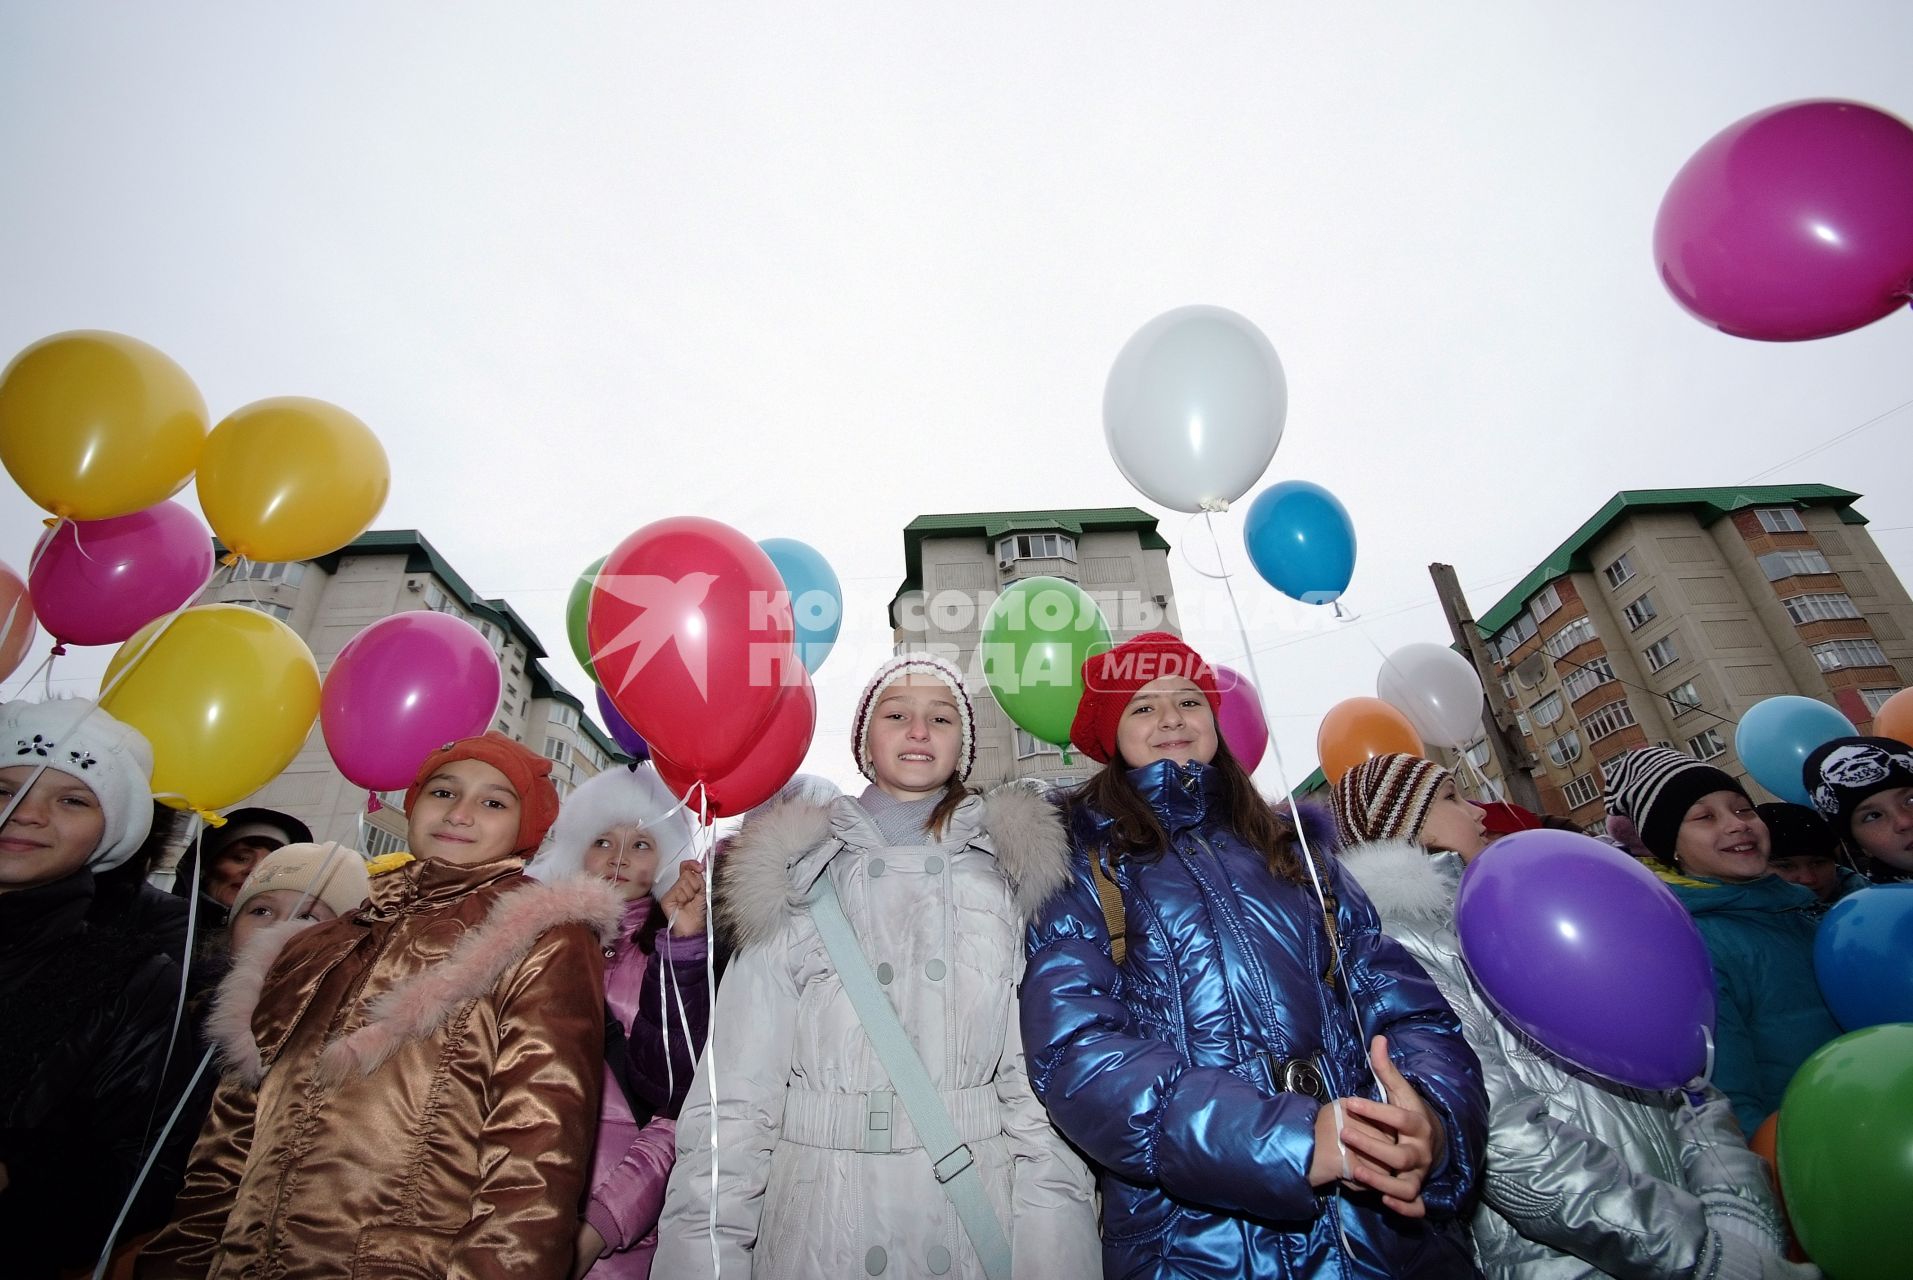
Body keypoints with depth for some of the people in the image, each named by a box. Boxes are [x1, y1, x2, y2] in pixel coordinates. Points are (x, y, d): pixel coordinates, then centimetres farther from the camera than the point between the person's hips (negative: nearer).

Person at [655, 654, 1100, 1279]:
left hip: (976, 1213, 1)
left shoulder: (1012, 872, 0)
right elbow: (735, 1089, -3)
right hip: (816, 1216, 0)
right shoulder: (799, 876, -1)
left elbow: (1043, 1073, -4)